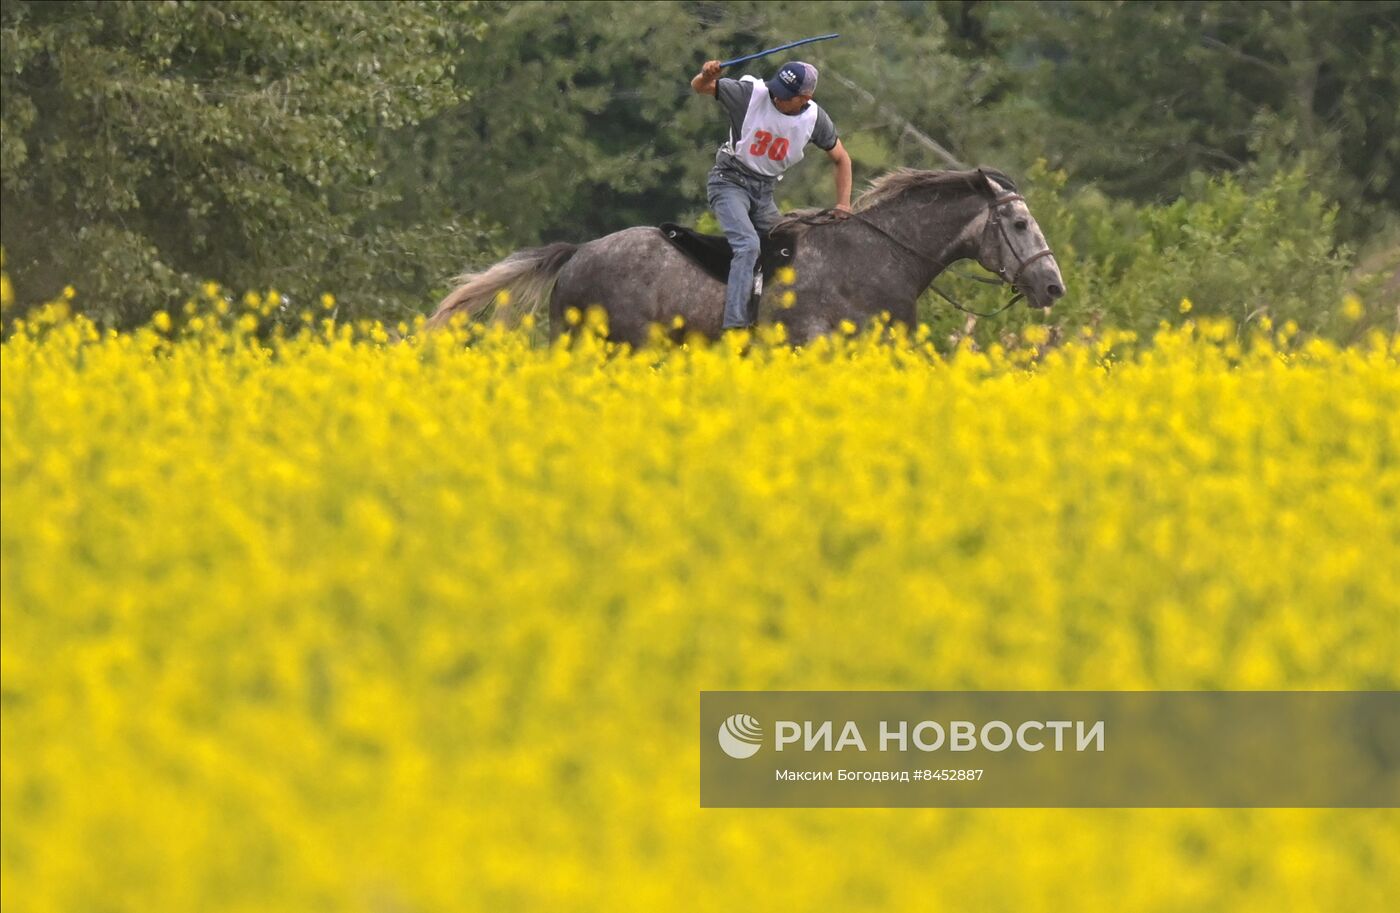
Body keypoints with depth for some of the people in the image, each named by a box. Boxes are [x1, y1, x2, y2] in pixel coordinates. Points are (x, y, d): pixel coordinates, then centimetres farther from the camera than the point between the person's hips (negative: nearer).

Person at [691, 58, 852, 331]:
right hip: (731, 180, -5)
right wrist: (706, 76, -36)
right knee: (748, 245, -25)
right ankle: (734, 325, -31)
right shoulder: (751, 94, -20)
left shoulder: (814, 119, -9)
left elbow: (841, 159, 6)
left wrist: (843, 204, -4)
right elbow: (699, 88, -11)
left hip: (764, 189, 5)